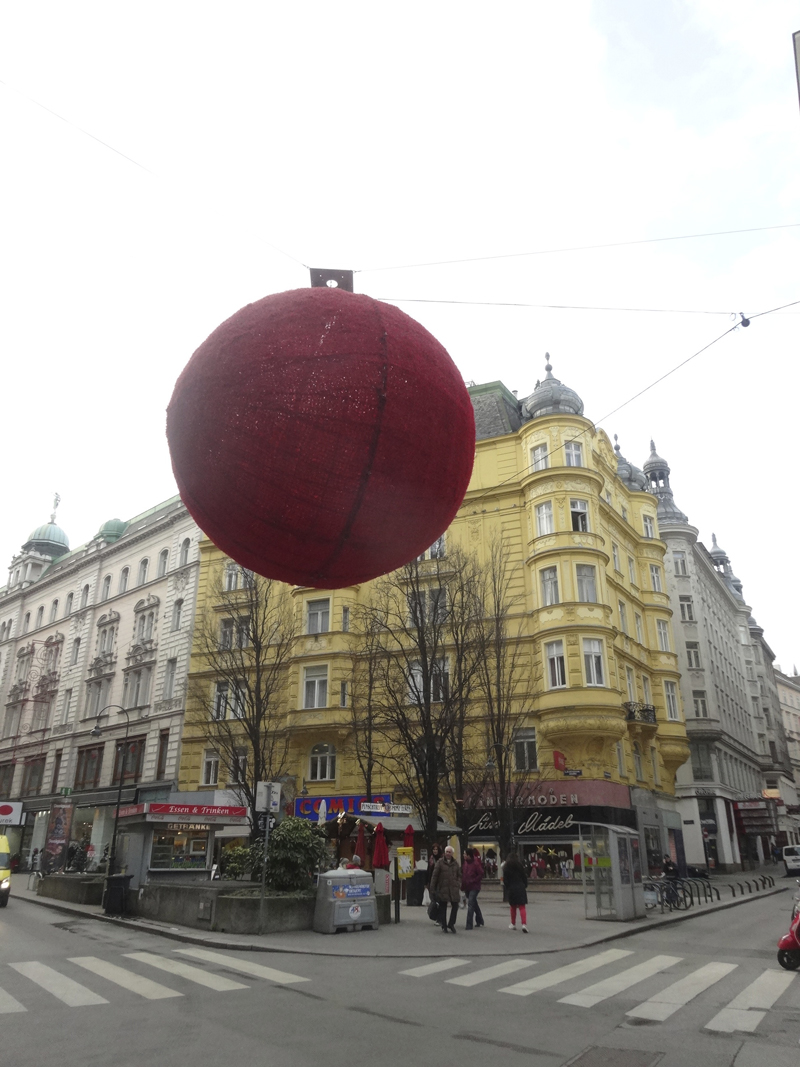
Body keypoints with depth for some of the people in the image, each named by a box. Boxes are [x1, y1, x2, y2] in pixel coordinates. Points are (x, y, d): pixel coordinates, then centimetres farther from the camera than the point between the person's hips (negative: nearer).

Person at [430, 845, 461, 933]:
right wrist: (432, 889, -5)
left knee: (455, 906, -2)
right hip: (442, 889, -3)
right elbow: (434, 876, -2)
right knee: (442, 908, 4)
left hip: (453, 889, 3)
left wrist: (459, 886, 2)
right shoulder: (440, 862, -1)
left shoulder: (455, 864, 10)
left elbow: (459, 876, 16)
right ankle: (444, 926, 17)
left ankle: (451, 924, 18)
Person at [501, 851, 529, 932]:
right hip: (521, 888, -1)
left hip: (511, 889, 1)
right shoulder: (520, 866, -1)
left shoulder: (506, 867, 2)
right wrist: (525, 886, 14)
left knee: (513, 907, 16)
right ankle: (524, 924, -18)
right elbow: (524, 878, 2)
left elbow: (505, 880, 1)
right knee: (522, 907, -2)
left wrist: (507, 888, 11)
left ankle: (513, 924, 25)